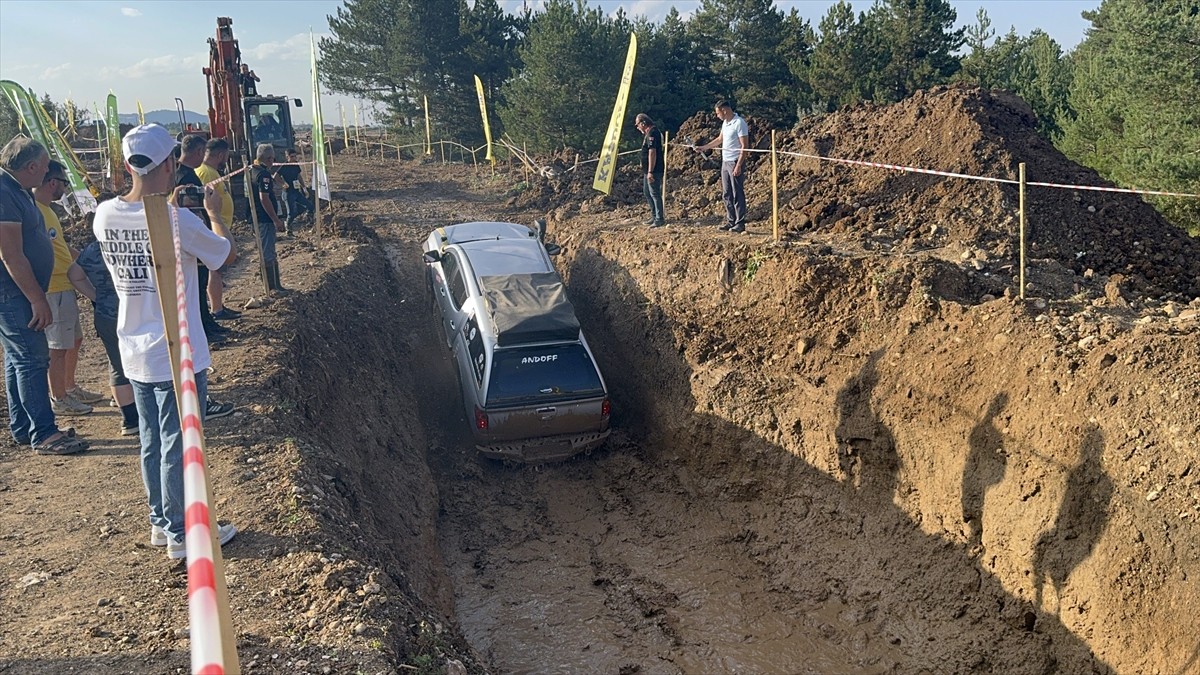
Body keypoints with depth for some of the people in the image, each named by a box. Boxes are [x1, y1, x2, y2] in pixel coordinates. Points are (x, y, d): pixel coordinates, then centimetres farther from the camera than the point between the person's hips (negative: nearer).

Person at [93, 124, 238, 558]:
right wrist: (214, 212, 11)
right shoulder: (180, 222, -20)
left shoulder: (105, 215, -3)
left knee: (152, 442, 19)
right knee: (178, 446, 5)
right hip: (179, 356, -6)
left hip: (135, 354, 7)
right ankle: (181, 534, 16)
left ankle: (160, 522, 33)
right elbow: (227, 255, -3)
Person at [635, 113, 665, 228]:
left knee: (654, 193, -6)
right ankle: (654, 216, 26)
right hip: (648, 170, 11)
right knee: (647, 192, 18)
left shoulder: (652, 133, -18)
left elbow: (652, 153, -24)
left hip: (654, 170, -11)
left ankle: (659, 219, 0)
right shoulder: (649, 132, 15)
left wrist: (650, 172, -26)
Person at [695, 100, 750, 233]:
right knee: (726, 195, 11)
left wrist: (739, 166, -22)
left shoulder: (739, 123, -15)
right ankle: (731, 221, 18)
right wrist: (704, 147, 30)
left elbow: (745, 146, -18)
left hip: (735, 163, -9)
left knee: (737, 195, -5)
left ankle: (740, 223, -1)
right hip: (725, 162, 9)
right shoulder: (725, 123, 12)